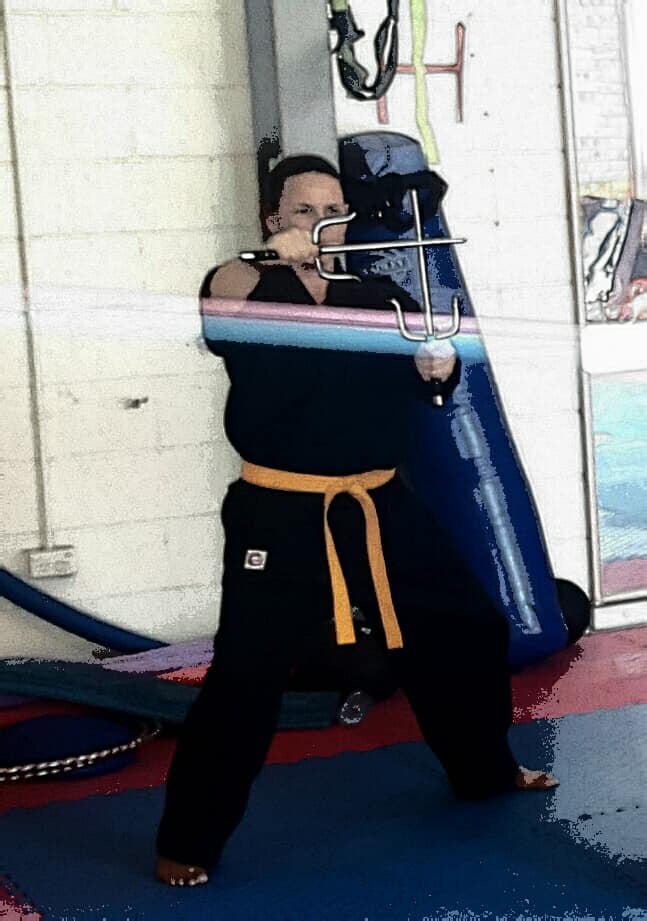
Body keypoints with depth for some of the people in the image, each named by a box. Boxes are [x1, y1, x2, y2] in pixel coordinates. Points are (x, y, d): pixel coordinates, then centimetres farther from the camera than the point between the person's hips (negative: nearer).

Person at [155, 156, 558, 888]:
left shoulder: (379, 298, 11)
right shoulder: (252, 289, -2)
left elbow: (434, 378, 10)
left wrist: (438, 364, -13)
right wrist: (270, 257, -42)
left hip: (380, 510, 6)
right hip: (282, 520, -5)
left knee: (467, 631, 17)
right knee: (245, 678, -11)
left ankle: (486, 771, 41)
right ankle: (188, 841, 4)